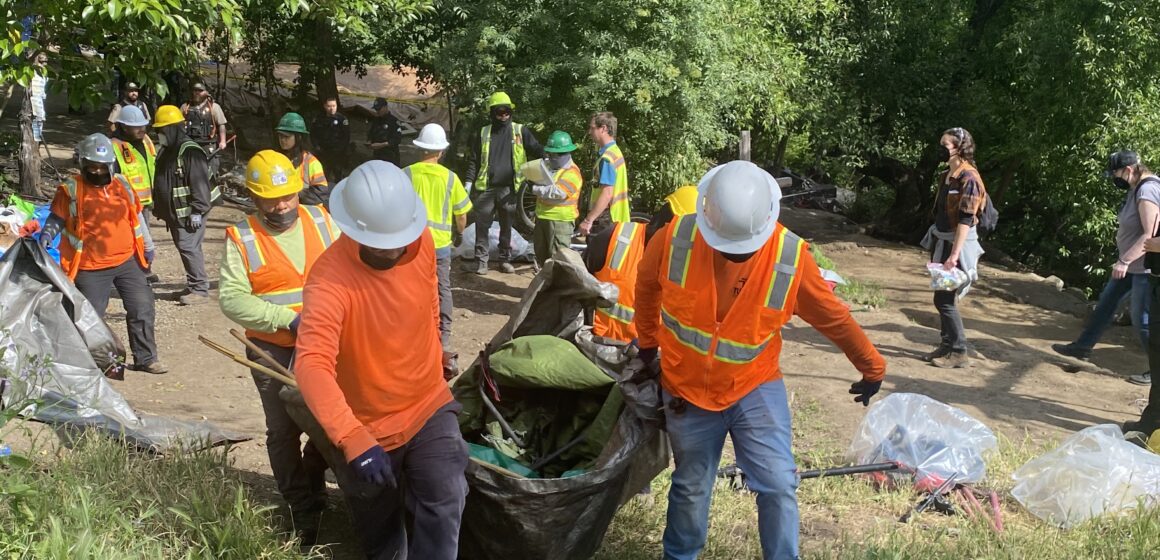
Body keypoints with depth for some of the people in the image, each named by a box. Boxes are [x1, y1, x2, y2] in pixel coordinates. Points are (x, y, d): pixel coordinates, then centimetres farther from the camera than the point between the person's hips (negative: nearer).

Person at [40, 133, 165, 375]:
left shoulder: (122, 184, 7)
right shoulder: (71, 189, -4)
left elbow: (137, 216, 16)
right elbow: (57, 217, 1)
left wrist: (148, 246, 18)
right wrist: (47, 234, -20)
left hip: (128, 261, 4)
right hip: (91, 268, -4)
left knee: (142, 309, 4)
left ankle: (145, 358, 15)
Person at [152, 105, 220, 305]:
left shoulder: (190, 152, -17)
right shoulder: (166, 152, 14)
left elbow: (200, 183, -21)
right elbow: (161, 182, 24)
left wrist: (197, 211, -22)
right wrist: (158, 207, 25)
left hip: (189, 213, -10)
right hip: (174, 213, 10)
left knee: (189, 248, -10)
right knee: (183, 248, 13)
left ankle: (200, 289, -6)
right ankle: (193, 285, 21)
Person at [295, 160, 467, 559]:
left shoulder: (422, 243, -13)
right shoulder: (330, 279, -29)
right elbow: (313, 365, -42)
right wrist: (353, 439, -55)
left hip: (428, 406, 3)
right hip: (368, 427, -2)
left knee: (444, 501, -21)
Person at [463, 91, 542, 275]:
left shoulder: (520, 131, 4)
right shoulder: (483, 134, 7)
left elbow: (536, 150, 4)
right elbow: (474, 160, 9)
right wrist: (469, 181, 0)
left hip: (509, 188, 0)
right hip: (486, 188, 1)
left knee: (506, 226, 9)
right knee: (482, 226, 1)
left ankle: (505, 259, 20)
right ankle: (481, 261, 8)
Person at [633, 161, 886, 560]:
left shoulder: (790, 256, -21)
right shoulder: (674, 239, -20)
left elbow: (833, 317, -5)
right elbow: (647, 286, 3)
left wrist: (872, 367, 7)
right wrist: (647, 343, 17)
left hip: (756, 387, 0)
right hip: (687, 389, 1)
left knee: (778, 484, -7)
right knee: (691, 488, 15)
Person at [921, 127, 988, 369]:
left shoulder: (968, 178, -18)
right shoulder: (947, 175, 10)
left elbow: (966, 219, -22)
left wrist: (955, 254, -27)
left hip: (957, 243, -9)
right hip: (941, 240, 9)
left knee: (944, 299, -7)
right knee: (943, 298, 12)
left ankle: (959, 352, 1)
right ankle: (947, 346, 20)